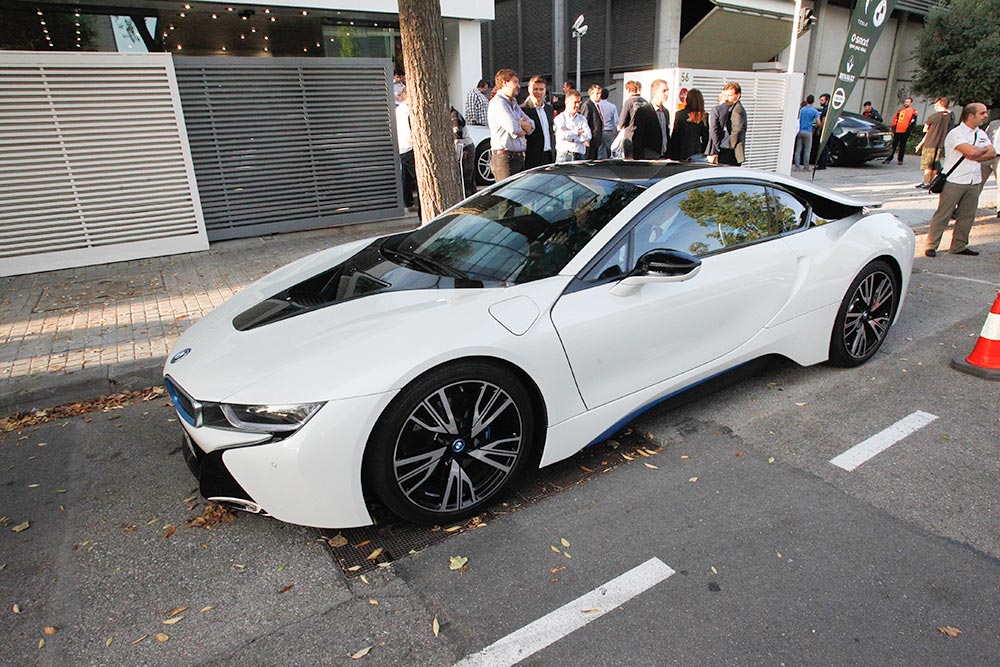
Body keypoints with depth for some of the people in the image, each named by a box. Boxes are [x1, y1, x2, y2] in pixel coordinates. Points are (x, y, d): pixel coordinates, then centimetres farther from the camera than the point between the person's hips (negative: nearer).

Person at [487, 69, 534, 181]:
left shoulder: (514, 104, 21)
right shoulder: (498, 103, -9)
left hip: (519, 157, 9)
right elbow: (514, 130, -21)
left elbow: (531, 126, 11)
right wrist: (524, 130, 2)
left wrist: (518, 123, -10)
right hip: (504, 158, -9)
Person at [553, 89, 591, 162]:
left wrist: (570, 136, -8)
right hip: (564, 155, -3)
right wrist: (578, 133, 0)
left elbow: (588, 136, 0)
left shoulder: (582, 119, 16)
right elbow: (562, 135, -14)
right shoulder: (560, 118, 4)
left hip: (579, 156, 3)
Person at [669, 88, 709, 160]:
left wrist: (672, 154, 1)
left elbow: (675, 136, -5)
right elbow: (705, 138, 6)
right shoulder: (704, 116, 3)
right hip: (697, 152, 3)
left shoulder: (680, 114, -7)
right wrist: (702, 152, 16)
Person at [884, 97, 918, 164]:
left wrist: (908, 130, -13)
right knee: (893, 145, 3)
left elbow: (913, 122, -4)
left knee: (902, 146, 4)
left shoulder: (913, 112, 1)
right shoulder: (900, 110, 15)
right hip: (897, 131, 3)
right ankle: (888, 159, 4)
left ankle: (900, 160, 10)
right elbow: (895, 120, 16)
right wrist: (893, 128, 7)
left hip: (905, 132, -3)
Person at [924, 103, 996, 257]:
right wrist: (984, 149, -1)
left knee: (967, 216, 8)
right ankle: (930, 246, 0)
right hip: (954, 182, -7)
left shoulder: (981, 134, 15)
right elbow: (971, 152, -21)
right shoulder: (956, 133, -10)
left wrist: (975, 157, -10)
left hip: (973, 183, 7)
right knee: (942, 215, -5)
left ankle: (958, 246, 16)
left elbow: (993, 153, 6)